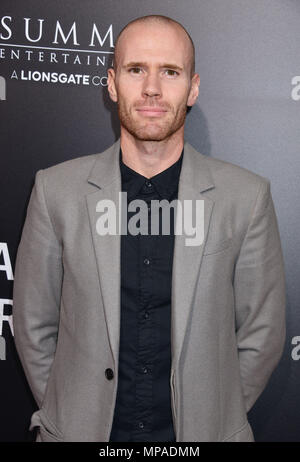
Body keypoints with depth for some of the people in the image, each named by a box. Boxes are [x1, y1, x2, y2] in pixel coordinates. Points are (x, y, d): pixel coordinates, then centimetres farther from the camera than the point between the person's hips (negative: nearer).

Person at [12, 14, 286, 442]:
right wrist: (66, 415, 1)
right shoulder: (56, 189, -8)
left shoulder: (247, 195, -10)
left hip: (202, 432, 0)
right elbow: (34, 326, 0)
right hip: (81, 429, 1)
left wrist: (214, 420, 0)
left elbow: (261, 333, -2)